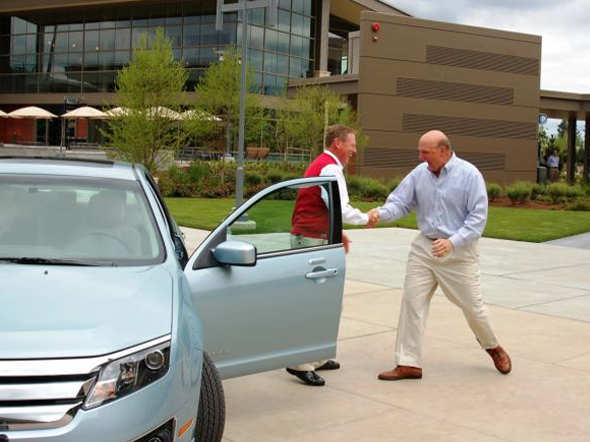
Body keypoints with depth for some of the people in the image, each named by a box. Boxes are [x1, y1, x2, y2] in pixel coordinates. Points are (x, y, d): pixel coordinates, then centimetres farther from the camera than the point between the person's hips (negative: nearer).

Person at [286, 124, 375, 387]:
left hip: (305, 237, 11)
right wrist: (366, 219, -4)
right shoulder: (331, 168, -13)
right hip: (312, 240, -11)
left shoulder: (319, 165, 21)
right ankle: (301, 363, -8)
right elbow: (341, 210, -20)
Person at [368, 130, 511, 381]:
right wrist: (381, 213, -21)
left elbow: (478, 217, -14)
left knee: (471, 305, 7)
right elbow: (400, 202, 1)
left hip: (458, 251, -4)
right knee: (412, 302, -2)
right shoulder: (419, 174, 1)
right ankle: (408, 364, 4)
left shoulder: (469, 174, -12)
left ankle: (493, 348, 36)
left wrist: (452, 242, -24)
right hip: (424, 247, 4)